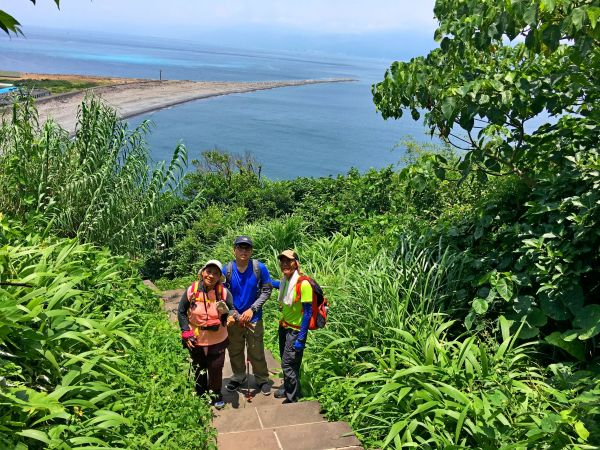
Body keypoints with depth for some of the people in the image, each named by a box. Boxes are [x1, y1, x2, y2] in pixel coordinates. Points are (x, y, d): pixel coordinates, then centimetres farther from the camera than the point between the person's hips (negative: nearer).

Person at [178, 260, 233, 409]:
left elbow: (231, 310, 1)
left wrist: (231, 316, -23)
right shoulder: (192, 291, -14)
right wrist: (186, 333, -8)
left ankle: (216, 395, 36)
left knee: (216, 369, 11)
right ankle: (200, 395, 44)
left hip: (218, 341, -1)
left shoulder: (224, 293, -14)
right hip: (196, 341, 1)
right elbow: (181, 312, -3)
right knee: (198, 370, 19)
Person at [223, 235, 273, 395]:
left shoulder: (260, 268, -12)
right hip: (234, 318, 2)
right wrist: (236, 315, -9)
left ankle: (262, 380, 30)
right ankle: (238, 377, 40)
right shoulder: (227, 270, -11)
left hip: (254, 318, -2)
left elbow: (266, 290, -6)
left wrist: (252, 309, -14)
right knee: (235, 351, 18)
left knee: (256, 352, 9)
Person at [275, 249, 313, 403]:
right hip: (284, 327, 7)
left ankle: (292, 399, 12)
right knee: (285, 361, 19)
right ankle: (287, 387, 39)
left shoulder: (303, 283, -22)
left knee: (288, 364, -4)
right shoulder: (285, 281, 0)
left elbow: (308, 313, -20)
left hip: (296, 330, -7)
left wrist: (301, 338, -20)